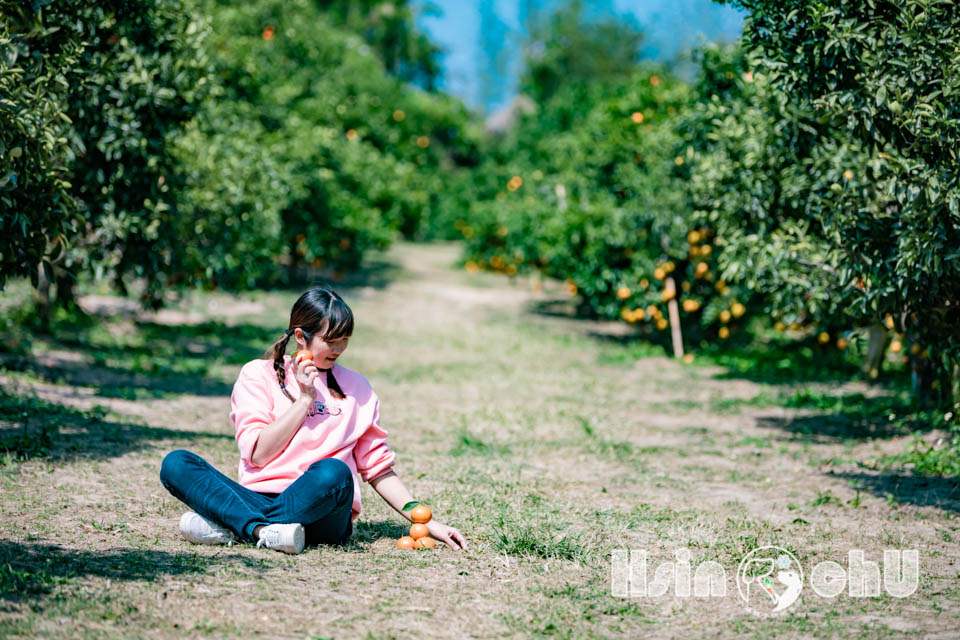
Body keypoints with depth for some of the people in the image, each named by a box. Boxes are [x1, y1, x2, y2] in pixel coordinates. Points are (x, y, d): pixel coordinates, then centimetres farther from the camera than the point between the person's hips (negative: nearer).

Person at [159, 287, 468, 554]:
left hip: (322, 514, 0)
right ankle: (264, 531, -40)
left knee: (333, 472, -35)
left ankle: (231, 526, -26)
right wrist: (305, 399, -2)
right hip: (257, 498, 0)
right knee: (175, 463, -23)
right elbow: (258, 454, 0)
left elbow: (378, 467, 18)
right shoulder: (259, 374, 11)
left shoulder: (356, 387, 17)